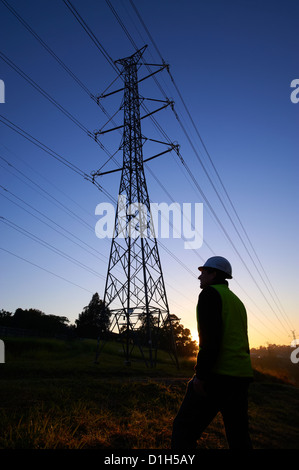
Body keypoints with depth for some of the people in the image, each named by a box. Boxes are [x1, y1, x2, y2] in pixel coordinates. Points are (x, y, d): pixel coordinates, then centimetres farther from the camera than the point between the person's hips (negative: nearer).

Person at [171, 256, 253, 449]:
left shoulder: (210, 293, -5)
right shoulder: (237, 301, 21)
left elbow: (210, 336, -19)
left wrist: (201, 374, -19)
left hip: (217, 375, -9)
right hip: (242, 375, 9)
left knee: (184, 429, -3)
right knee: (239, 436, 17)